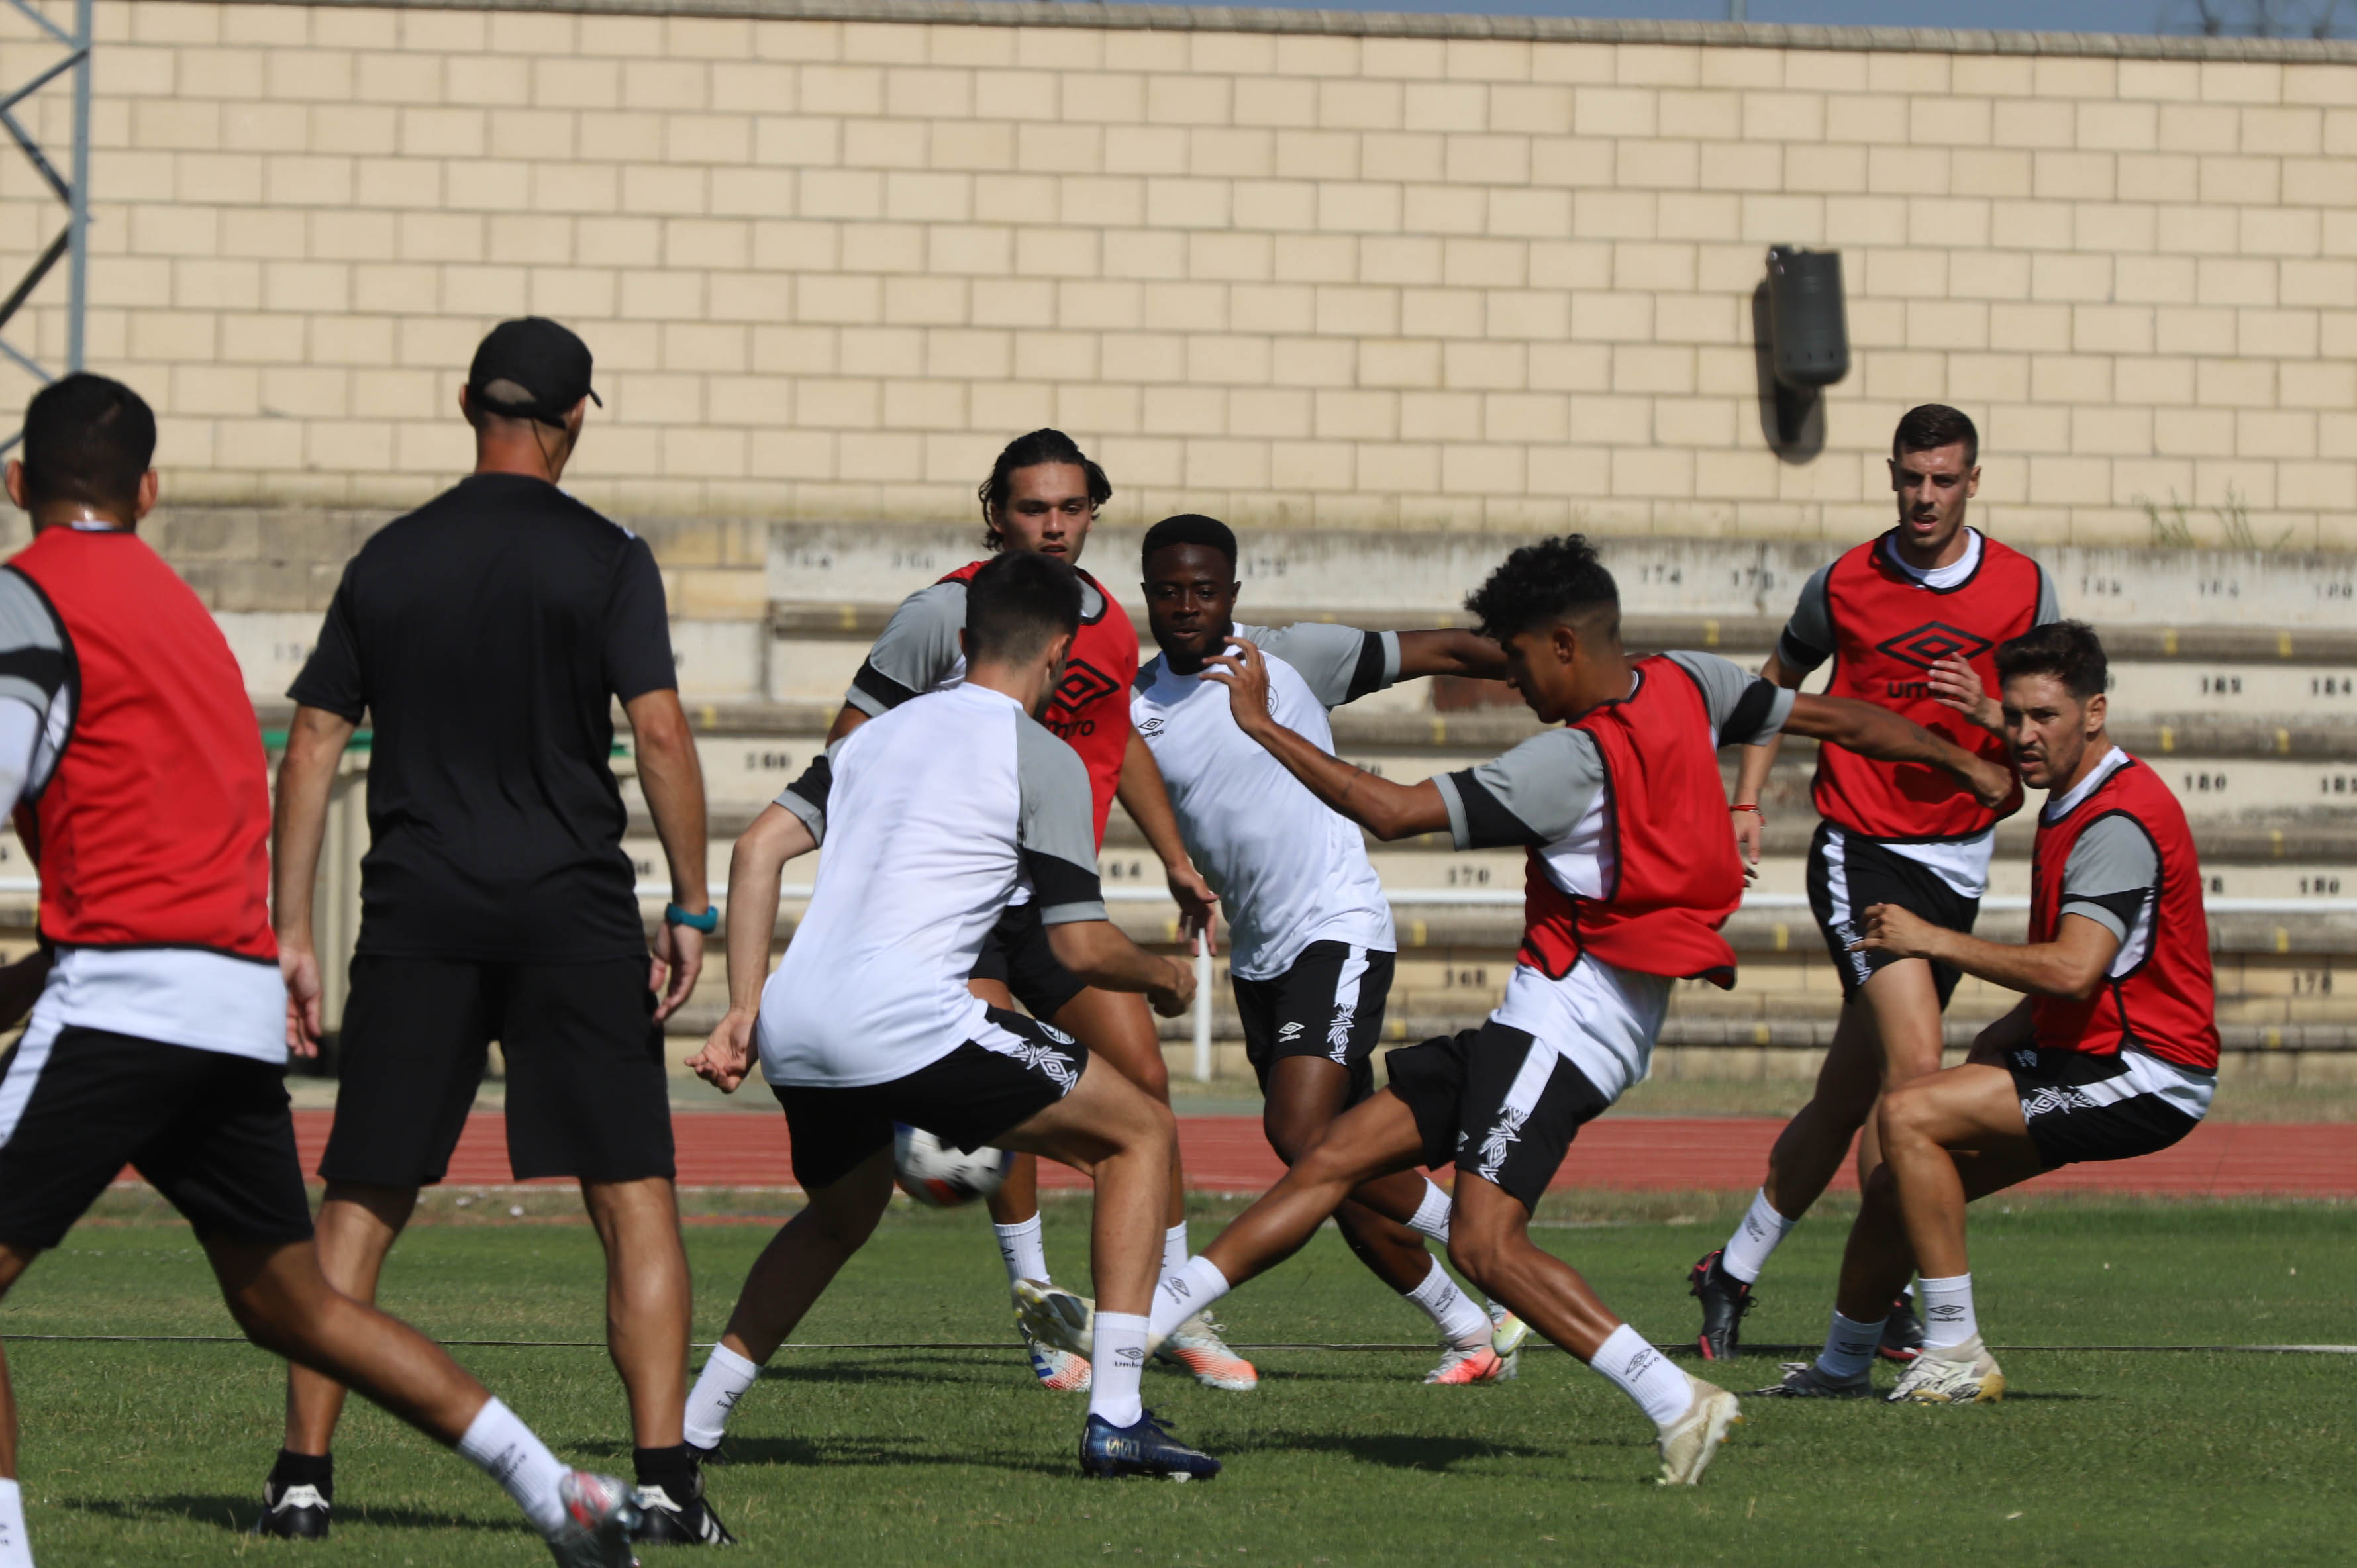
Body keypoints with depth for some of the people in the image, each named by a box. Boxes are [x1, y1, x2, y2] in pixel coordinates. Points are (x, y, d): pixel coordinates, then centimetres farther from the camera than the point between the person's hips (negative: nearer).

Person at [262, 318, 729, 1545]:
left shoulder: (387, 560, 9)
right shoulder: (605, 560, -1)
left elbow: (311, 745, 7)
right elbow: (658, 729, -10)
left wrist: (289, 932, 10)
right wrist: (690, 907, -5)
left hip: (417, 916, 3)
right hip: (573, 913, -2)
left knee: (357, 1203, 8)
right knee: (634, 1197, 2)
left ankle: (304, 1475, 5)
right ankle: (663, 1479, -7)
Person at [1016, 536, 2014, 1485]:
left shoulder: (1574, 761, -21)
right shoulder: (1688, 686, 3)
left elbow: (1389, 811, -23)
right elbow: (1840, 719, 15)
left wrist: (1260, 726, -16)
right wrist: (1967, 765, 29)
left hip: (1566, 1017, -10)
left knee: (1485, 1243, -22)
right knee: (1334, 1159, 8)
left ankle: (1678, 1402, -22)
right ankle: (1134, 1322, 7)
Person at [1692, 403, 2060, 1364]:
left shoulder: (2024, 589, 2)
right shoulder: (1844, 586, -1)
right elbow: (1778, 681, 17)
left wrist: (1990, 714, -17)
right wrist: (1746, 799, 8)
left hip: (1959, 866, 3)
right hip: (1861, 852, -3)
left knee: (1847, 1099, 9)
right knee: (1917, 1057, -22)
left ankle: (1734, 1274, 25)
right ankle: (1887, 1296, -17)